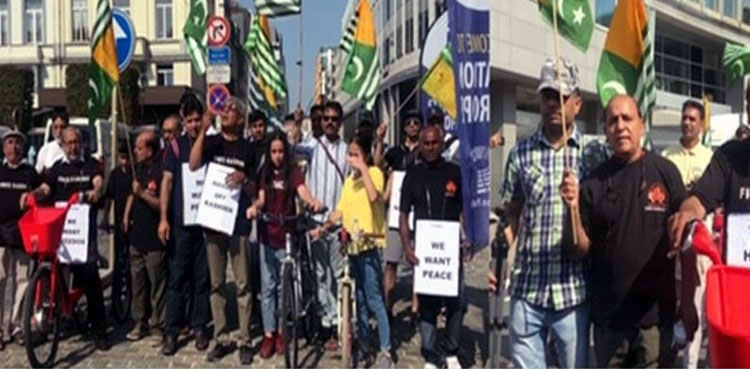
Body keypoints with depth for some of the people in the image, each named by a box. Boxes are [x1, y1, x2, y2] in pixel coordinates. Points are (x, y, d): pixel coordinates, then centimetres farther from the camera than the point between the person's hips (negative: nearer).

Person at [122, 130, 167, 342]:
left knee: (157, 285, 1)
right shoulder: (139, 167, 10)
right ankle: (140, 323, 27)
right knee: (137, 282, 15)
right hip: (136, 235, 8)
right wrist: (127, 214, 12)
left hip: (154, 239, -8)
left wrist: (143, 193, -25)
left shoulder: (161, 170, -16)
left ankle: (159, 326, 12)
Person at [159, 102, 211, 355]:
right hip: (181, 221, -1)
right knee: (177, 277, 2)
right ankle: (171, 331, 8)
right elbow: (167, 181, 1)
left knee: (203, 277, 7)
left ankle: (199, 326, 17)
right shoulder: (176, 146, 5)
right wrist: (163, 218, -6)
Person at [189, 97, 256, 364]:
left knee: (243, 284, 0)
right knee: (216, 284, 7)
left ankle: (245, 341, 7)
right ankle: (221, 339, 15)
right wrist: (203, 131, -16)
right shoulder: (211, 142, 8)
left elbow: (253, 190, 6)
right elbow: (193, 165, -12)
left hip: (238, 222, -1)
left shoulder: (247, 149, 7)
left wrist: (244, 179, -16)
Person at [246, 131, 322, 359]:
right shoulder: (265, 173, 6)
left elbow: (302, 190, -19)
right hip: (266, 235, 2)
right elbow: (261, 198, -3)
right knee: (267, 287, 4)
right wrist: (254, 207, -27)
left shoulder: (293, 171, -1)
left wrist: (313, 201, -42)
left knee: (284, 286, 7)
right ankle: (268, 334, 11)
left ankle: (282, 332, 19)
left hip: (286, 235, -2)